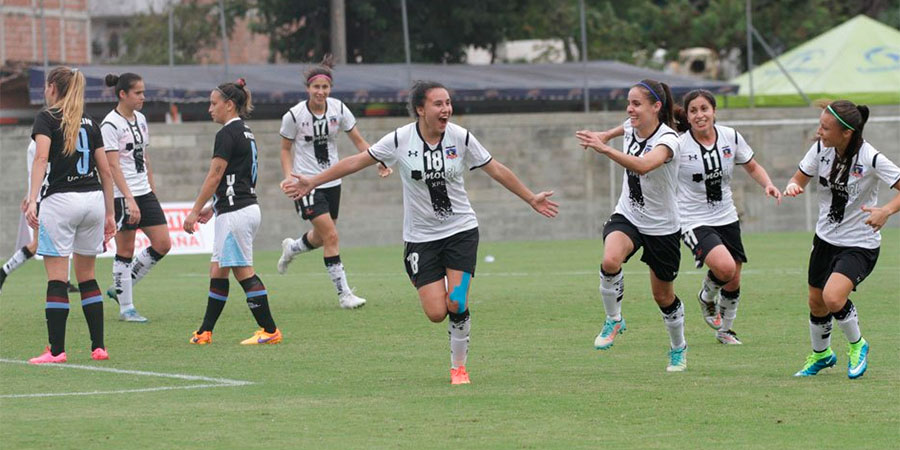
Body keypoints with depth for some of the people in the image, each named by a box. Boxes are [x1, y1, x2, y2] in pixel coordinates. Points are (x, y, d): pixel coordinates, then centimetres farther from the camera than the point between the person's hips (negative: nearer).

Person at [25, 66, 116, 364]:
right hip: (94, 199, 5)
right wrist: (109, 214, 17)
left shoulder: (47, 118, 0)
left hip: (61, 200, -5)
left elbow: (41, 158, -16)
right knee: (87, 277, 13)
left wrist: (32, 200, -24)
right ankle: (98, 347, 9)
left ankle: (56, 350, -6)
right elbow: (106, 171, 14)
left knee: (56, 279, -3)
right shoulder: (89, 123, 15)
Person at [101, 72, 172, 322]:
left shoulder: (140, 119, 12)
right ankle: (126, 308, 7)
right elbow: (113, 166, -18)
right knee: (125, 251, -1)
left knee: (163, 244, 4)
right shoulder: (110, 125, -13)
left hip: (144, 193, 8)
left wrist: (153, 191, 16)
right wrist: (130, 200, -24)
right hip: (122, 196, -8)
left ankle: (120, 288, 17)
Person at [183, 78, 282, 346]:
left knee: (244, 272, -5)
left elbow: (215, 176, -16)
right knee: (217, 272, 13)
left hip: (235, 212, -10)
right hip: (248, 207, 10)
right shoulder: (245, 133, 16)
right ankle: (205, 332, 17)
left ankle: (270, 331, -4)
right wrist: (212, 207, 23)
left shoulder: (227, 134, -13)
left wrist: (195, 211, -12)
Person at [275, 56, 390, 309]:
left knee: (321, 237, 16)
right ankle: (343, 294, -11)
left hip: (332, 181, 5)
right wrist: (289, 176, -14)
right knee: (331, 235, -15)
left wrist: (377, 162, -12)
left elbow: (358, 141, 2)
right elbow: (286, 149, 1)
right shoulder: (294, 115, -12)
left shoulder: (338, 109, -4)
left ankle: (291, 248, 51)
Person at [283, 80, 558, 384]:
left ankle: (459, 366, 8)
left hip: (461, 231, 0)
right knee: (436, 313, -7)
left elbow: (496, 170, 6)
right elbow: (357, 161, -3)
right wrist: (312, 182, -3)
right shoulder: (400, 140, -10)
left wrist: (531, 199, 12)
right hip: (421, 237, 0)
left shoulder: (461, 137, -6)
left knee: (456, 305, -14)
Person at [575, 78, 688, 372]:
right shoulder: (632, 127, -5)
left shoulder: (668, 140, -25)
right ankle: (614, 320, -8)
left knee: (663, 296, 10)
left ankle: (678, 349, 37)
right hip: (627, 217, 4)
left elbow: (643, 165, -47)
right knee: (610, 260, -30)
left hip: (662, 227, -4)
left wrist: (605, 149, -55)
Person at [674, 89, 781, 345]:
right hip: (694, 222, -5)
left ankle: (725, 330, 36)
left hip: (726, 218, 5)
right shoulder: (679, 146, -15)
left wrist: (767, 185, -6)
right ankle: (707, 296, 8)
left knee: (733, 283, 10)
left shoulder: (730, 137, -2)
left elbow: (752, 167, 13)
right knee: (725, 267, -27)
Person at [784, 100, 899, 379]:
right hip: (825, 238, 6)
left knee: (833, 297, -26)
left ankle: (857, 345, 4)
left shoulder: (870, 158, -23)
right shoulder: (821, 148, -7)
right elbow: (800, 179, 7)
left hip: (859, 245, -6)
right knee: (816, 304, 15)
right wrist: (792, 187, -17)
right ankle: (821, 355, 44)